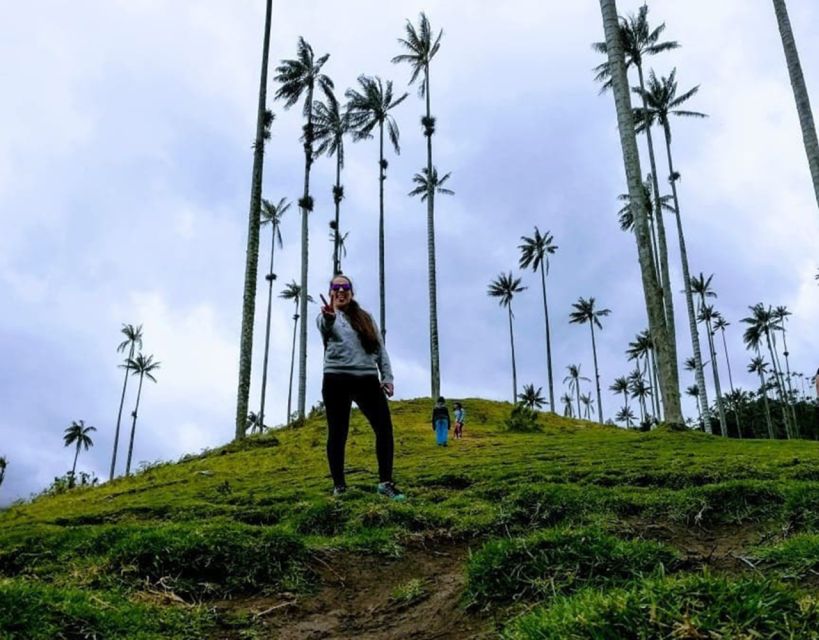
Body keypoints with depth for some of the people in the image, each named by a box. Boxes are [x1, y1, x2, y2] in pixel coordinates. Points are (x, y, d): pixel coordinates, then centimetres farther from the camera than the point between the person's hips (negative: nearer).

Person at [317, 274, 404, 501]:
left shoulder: (366, 317, 19)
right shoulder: (326, 315, 7)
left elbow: (380, 348, 19)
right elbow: (325, 327, -20)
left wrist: (387, 377, 5)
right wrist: (329, 317, -45)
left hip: (367, 379, 3)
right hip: (336, 380, -3)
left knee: (384, 428, -7)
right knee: (338, 433, 2)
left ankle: (385, 482, -1)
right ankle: (339, 485, 10)